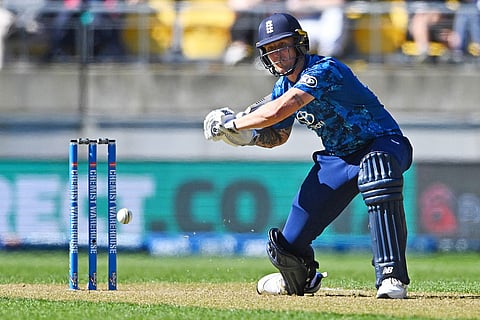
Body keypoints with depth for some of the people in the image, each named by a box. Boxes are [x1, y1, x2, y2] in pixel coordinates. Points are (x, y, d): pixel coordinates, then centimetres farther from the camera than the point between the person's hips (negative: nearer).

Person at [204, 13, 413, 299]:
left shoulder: (324, 70, -26)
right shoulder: (284, 87, 2)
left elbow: (278, 111, -37)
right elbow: (278, 136, 17)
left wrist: (232, 123, -25)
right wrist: (250, 135, -5)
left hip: (383, 144, -8)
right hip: (338, 158, 8)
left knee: (376, 170, -46)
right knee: (288, 245, 0)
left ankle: (391, 277, -44)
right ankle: (300, 281, 38)